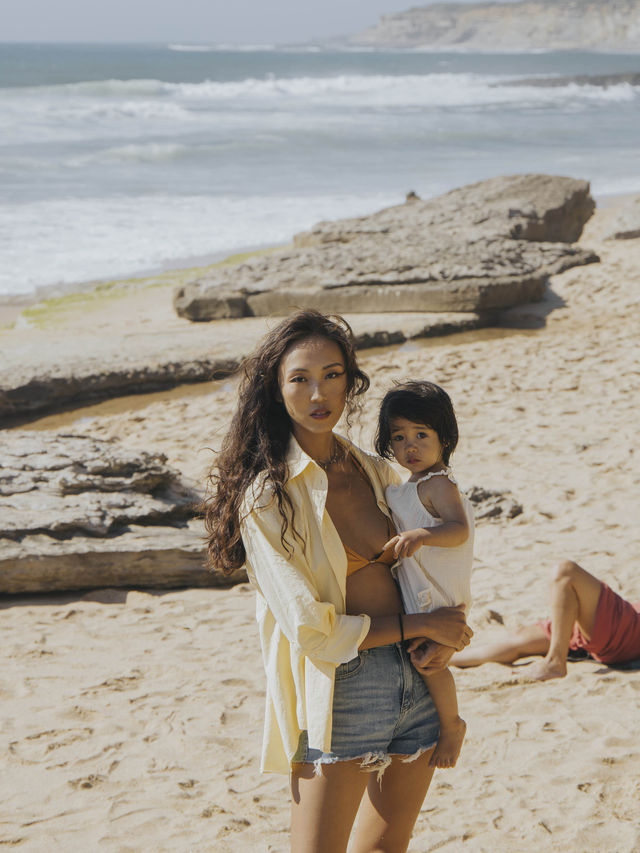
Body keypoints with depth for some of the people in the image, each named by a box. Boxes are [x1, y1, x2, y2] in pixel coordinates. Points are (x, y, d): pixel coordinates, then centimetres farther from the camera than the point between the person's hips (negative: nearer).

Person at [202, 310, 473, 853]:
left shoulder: (377, 472, 7)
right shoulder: (267, 496, -11)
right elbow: (313, 633, -15)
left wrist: (452, 632, 0)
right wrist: (421, 624, -9)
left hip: (417, 678, 6)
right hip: (336, 693, -6)